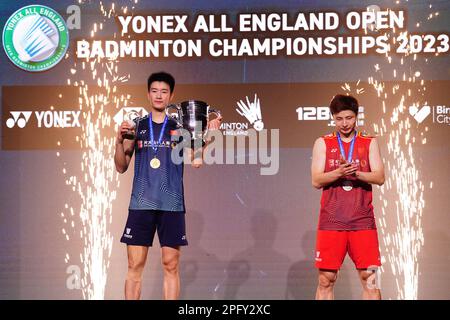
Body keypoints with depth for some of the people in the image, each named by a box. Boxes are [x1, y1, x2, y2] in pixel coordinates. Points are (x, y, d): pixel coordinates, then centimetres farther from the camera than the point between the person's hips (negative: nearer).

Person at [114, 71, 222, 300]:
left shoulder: (179, 127, 6)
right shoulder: (137, 126, 9)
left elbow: (196, 161, -4)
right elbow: (121, 167, 7)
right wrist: (119, 140, -8)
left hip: (171, 204, -1)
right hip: (141, 203, 1)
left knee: (170, 266, 1)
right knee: (134, 266, 0)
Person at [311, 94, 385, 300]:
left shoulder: (370, 143, 8)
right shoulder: (322, 143, 7)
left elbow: (380, 178, -1)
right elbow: (316, 181, -3)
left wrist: (356, 173, -19)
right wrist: (339, 172, -20)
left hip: (362, 221, 0)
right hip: (331, 221, 0)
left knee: (370, 278, -2)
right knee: (326, 279, 1)